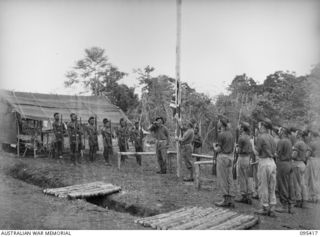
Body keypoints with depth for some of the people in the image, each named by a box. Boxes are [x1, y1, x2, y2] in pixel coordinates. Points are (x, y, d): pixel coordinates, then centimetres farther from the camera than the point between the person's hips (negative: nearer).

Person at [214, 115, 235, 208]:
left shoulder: (221, 134, -12)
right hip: (230, 157, 8)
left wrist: (214, 147, 8)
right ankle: (231, 200, 7)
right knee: (229, 179, 7)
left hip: (222, 157, -8)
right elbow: (232, 148, 16)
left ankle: (226, 199, -1)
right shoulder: (231, 134, 13)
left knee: (222, 179, -2)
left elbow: (218, 149, -13)